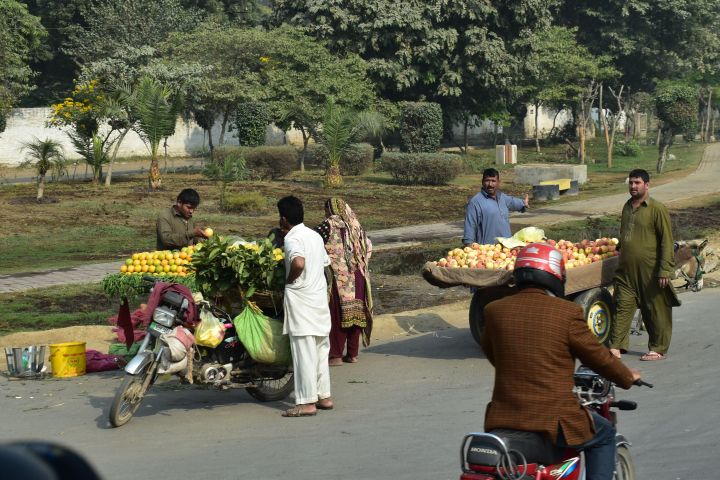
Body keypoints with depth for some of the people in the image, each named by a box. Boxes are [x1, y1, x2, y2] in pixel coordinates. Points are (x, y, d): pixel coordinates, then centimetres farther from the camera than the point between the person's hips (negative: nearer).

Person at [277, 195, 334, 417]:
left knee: (303, 352, -5)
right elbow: (325, 262, 16)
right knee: (320, 350, 14)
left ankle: (306, 402, -4)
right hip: (320, 297, 8)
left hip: (300, 299, -8)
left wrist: (288, 280, -13)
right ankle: (324, 396, 19)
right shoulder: (315, 235, 13)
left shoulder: (292, 238, -13)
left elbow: (299, 263, -30)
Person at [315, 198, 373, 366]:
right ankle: (353, 354, 16)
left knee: (338, 314, 0)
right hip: (358, 277, 5)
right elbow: (368, 246, 13)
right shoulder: (355, 224, 9)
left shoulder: (329, 225, -8)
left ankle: (336, 355, 2)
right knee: (355, 313, 11)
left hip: (339, 276, -5)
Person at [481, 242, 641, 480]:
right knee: (604, 435, 24)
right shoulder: (567, 312, -10)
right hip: (554, 422, -4)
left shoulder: (494, 310, 1)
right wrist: (627, 377, 21)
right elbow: (597, 356, 1)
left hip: (503, 419, 4)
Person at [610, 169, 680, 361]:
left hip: (650, 271, -6)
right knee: (622, 307, 0)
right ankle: (616, 347, 1)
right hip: (626, 271, 6)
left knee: (656, 311, 5)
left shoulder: (657, 209, -8)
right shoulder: (627, 207, 13)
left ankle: (658, 349, 15)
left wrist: (665, 270, -15)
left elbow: (667, 241, -11)